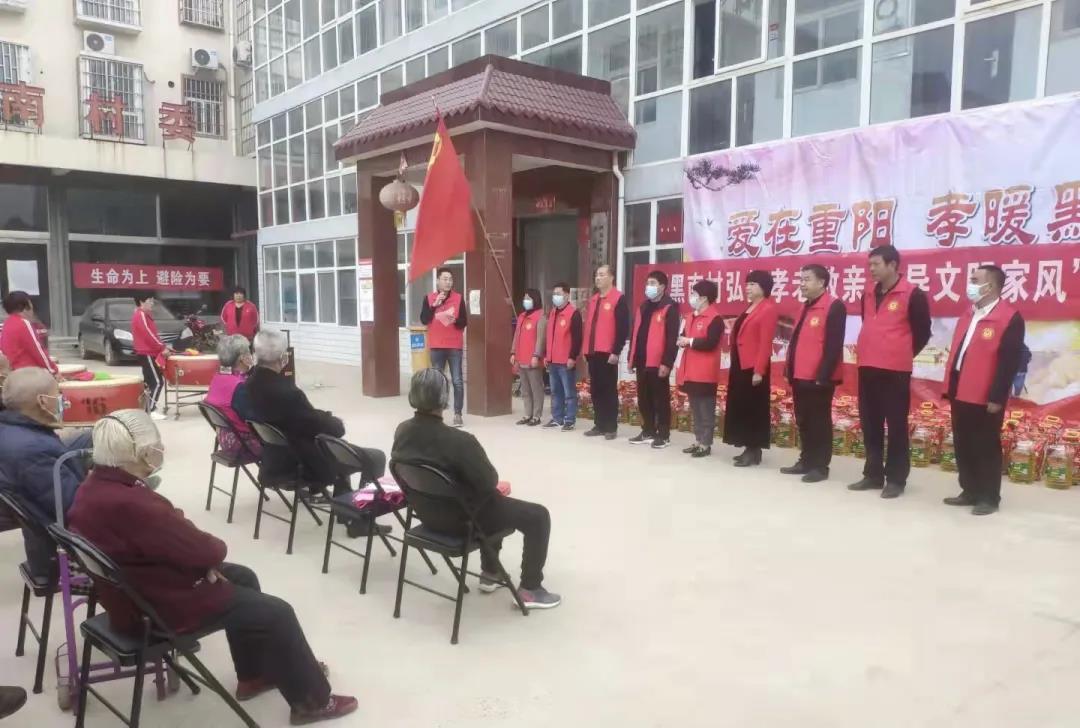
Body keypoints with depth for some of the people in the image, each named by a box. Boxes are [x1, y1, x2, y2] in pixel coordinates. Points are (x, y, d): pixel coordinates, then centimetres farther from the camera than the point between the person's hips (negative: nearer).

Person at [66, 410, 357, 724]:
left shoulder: (96, 485, -2)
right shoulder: (128, 504, -34)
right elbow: (203, 551, -25)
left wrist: (203, 554, -6)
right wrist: (217, 547, -3)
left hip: (137, 587, 10)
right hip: (158, 606, -10)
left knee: (242, 577, 23)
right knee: (277, 613, -1)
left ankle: (253, 675, 36)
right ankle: (312, 701, 16)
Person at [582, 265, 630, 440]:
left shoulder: (619, 299, -7)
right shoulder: (593, 299, 17)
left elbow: (623, 328, -13)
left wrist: (616, 351, -16)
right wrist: (586, 349, 15)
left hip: (608, 354, -7)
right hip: (592, 353, 7)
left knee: (609, 391, 0)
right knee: (595, 391, 11)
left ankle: (611, 427, 7)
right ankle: (599, 425, 19)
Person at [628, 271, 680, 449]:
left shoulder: (670, 308, -7)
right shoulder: (643, 307, 17)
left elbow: (672, 338, -13)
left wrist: (667, 362, -18)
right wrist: (632, 358, 15)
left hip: (658, 363, -7)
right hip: (642, 362, 8)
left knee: (661, 399, 0)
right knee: (644, 399, 12)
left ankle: (663, 435, 8)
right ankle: (648, 432, 24)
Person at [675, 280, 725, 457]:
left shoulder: (715, 318, -12)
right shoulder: (690, 316, 14)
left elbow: (710, 343, -21)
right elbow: (684, 335, 18)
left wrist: (690, 341, -14)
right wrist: (682, 341, -4)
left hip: (705, 373, -9)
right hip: (690, 371, 9)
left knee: (706, 409, -1)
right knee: (695, 408, 14)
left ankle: (706, 444, 4)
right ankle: (698, 441, 22)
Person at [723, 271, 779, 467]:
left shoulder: (768, 309, -11)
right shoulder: (748, 308, 18)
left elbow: (765, 343, -17)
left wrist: (759, 371, -20)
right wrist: (734, 364, 12)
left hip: (754, 368, -9)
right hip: (740, 366, 9)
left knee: (753, 409, -3)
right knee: (741, 408, 11)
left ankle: (755, 451, 5)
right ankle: (749, 448, 19)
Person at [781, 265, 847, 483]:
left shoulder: (834, 307, -11)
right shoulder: (806, 307, 18)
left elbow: (834, 345, -17)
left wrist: (824, 375, -21)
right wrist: (790, 370, 16)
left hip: (819, 378, -9)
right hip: (800, 376, 9)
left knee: (819, 422, 0)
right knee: (803, 421, 14)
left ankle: (820, 466, 8)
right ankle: (806, 461, 23)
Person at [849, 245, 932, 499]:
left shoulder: (913, 295, -7)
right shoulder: (868, 295, 12)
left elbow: (922, 332, -2)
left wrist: (904, 354, 5)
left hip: (895, 371, -6)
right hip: (867, 368, 6)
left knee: (897, 424, 1)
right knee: (870, 424, 11)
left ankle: (896, 479, 9)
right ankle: (873, 475, 20)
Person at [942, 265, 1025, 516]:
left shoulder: (1010, 318, -11)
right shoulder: (968, 315, 14)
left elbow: (1010, 362, -15)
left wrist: (997, 397, -18)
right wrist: (950, 387, 13)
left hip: (985, 398, -7)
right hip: (961, 393, 8)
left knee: (986, 447, 2)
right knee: (963, 446, 13)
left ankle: (989, 497, 14)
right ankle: (970, 492, 24)